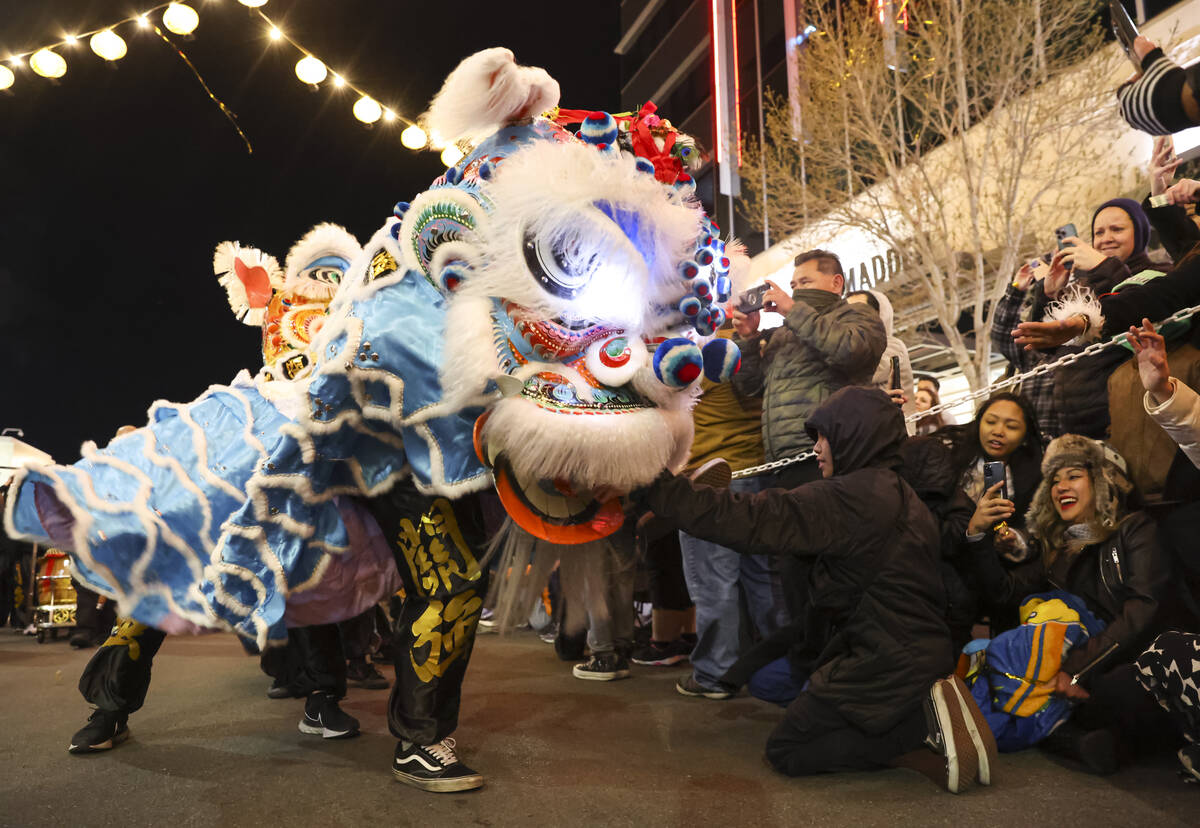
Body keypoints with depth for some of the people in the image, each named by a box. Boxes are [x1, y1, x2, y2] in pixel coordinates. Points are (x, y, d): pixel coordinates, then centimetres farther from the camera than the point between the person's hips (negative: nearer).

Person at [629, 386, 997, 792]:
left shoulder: (850, 496, -18)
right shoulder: (901, 496, 11)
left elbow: (750, 520, -21)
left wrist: (655, 489, -16)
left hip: (883, 666, -9)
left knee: (784, 751, 6)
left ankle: (922, 721, -8)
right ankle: (921, 710, 6)